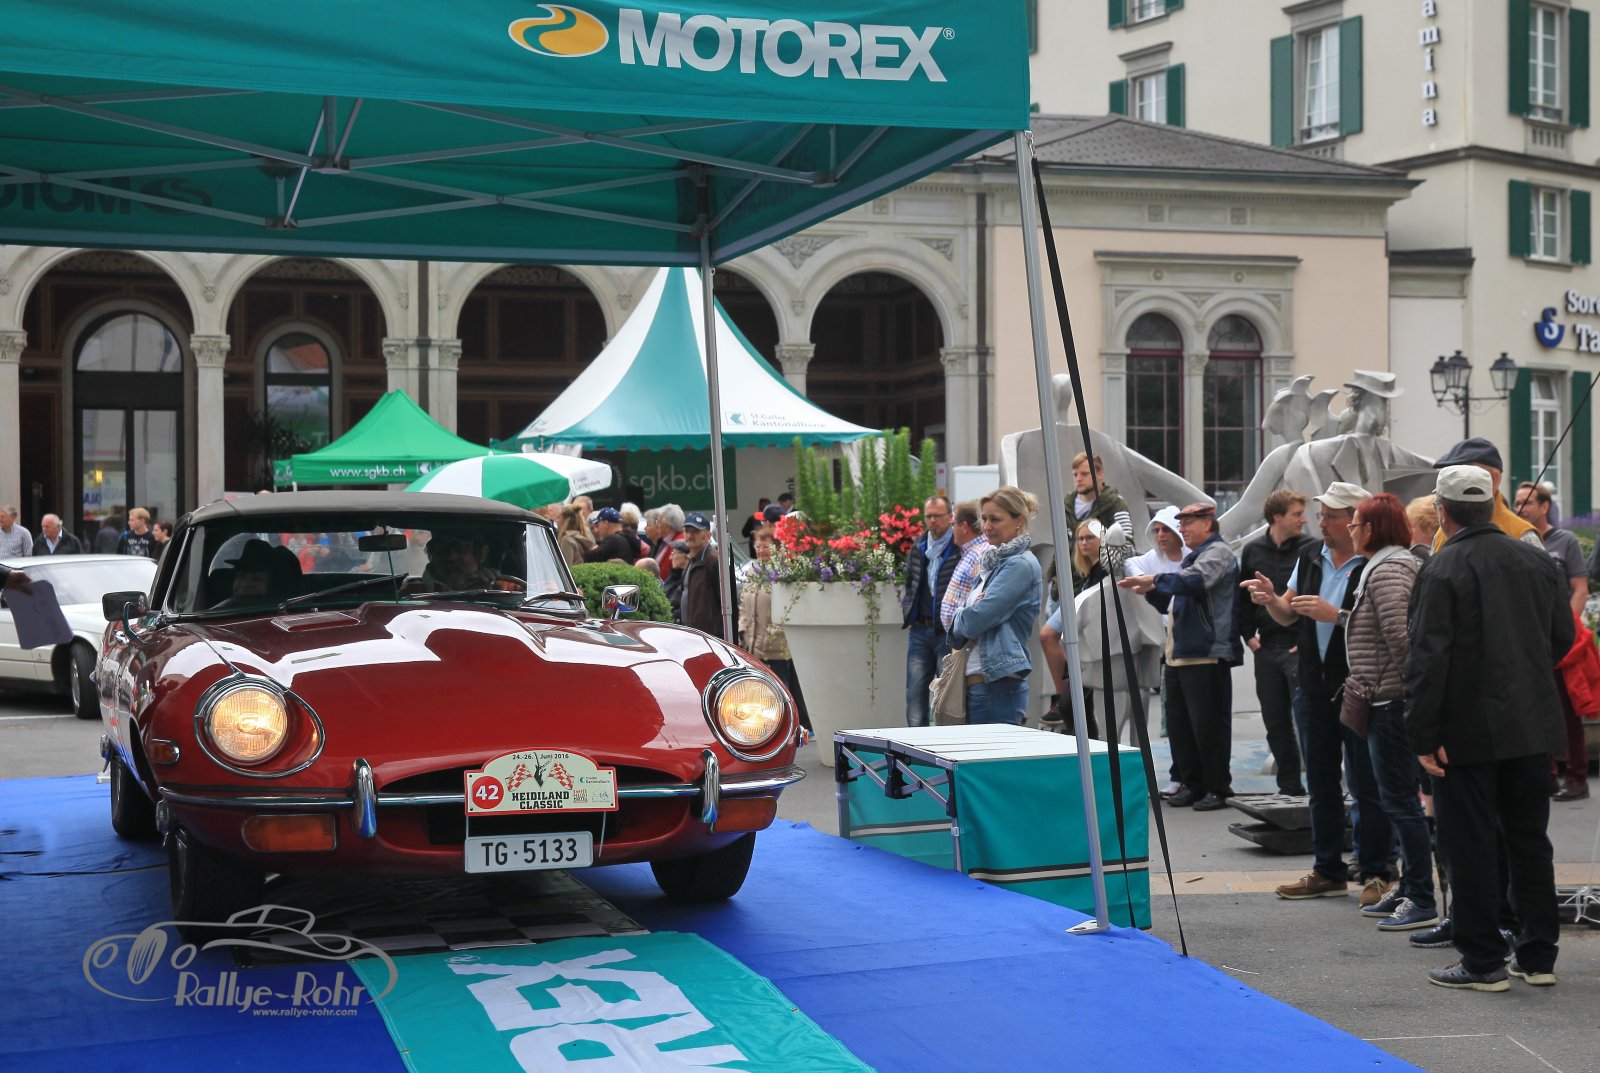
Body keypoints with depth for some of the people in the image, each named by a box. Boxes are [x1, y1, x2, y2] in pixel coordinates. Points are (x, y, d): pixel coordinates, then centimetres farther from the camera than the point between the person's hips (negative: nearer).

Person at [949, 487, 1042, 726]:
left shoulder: (1021, 565, -10)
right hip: (975, 681, 9)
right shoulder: (992, 562, 18)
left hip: (999, 685, -9)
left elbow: (978, 617, -16)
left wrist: (957, 623, 4)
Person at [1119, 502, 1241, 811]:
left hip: (1206, 655, -10)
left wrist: (1153, 580, -24)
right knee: (1179, 724, 11)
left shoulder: (1217, 553, -6)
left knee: (1208, 724, -4)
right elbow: (1172, 602, 27)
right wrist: (1150, 590, 8)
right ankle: (1192, 784, 19)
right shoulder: (1191, 557, 23)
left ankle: (1218, 788, 5)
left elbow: (1194, 581, -26)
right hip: (1178, 655, 10)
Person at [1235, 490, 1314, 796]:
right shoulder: (1252, 551, 8)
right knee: (1276, 724, 9)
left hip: (1300, 648, -5)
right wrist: (1248, 633, 8)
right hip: (1266, 649, 5)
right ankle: (1289, 786, 19)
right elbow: (1242, 597, 17)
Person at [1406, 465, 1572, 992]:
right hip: (1533, 727, 6)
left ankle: (1483, 962, 5)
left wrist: (1424, 735, -13)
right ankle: (1538, 956, 19)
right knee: (1529, 839, 14)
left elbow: (1427, 657, -17)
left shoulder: (1443, 569, -13)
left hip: (1468, 731, -6)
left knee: (1470, 846, 2)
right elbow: (1563, 637, 11)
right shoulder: (1538, 561, 5)